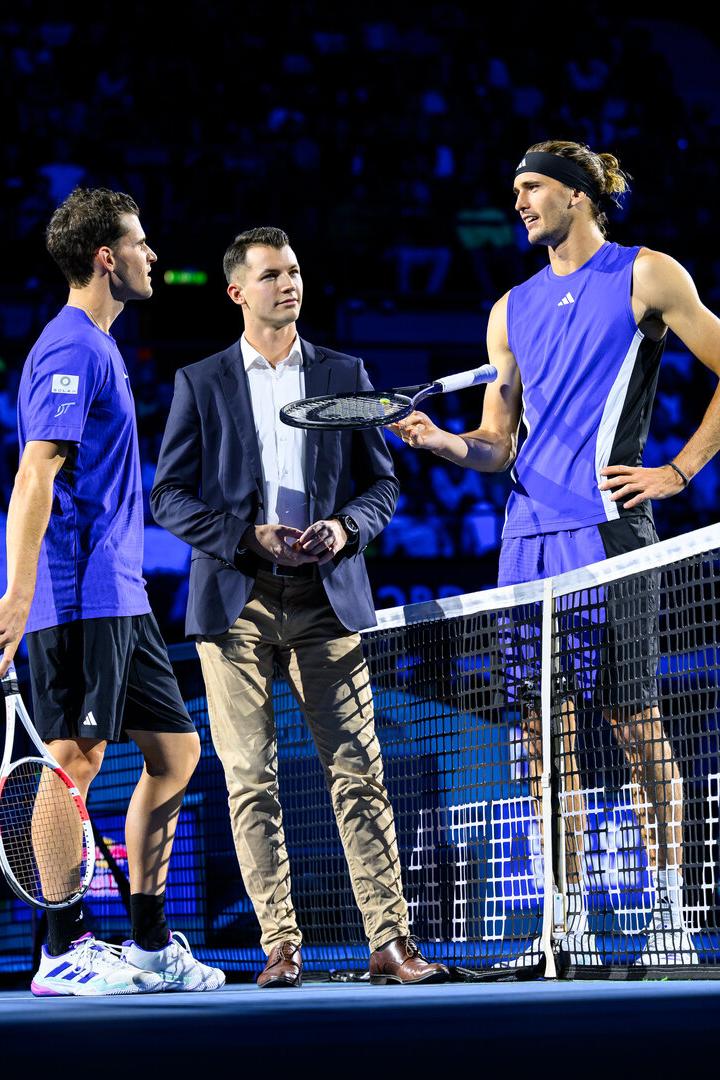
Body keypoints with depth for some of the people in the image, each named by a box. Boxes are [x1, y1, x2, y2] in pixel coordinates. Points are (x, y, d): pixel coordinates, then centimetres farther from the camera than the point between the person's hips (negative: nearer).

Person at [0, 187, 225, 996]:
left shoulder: (99, 348, 20)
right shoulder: (69, 350, -11)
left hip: (120, 598, 10)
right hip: (77, 597, -10)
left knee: (176, 753, 11)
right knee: (76, 761, -8)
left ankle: (149, 946, 16)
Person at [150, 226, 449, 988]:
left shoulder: (344, 375, 13)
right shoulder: (200, 384, 8)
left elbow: (382, 482, 14)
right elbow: (169, 496, 4)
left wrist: (347, 527, -7)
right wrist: (248, 536, -10)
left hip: (326, 595, 1)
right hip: (235, 600, -1)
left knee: (358, 772, -4)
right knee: (251, 780, -2)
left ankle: (390, 942, -4)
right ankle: (280, 946, 3)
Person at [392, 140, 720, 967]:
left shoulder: (645, 276, 4)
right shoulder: (512, 310, 19)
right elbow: (498, 447, 17)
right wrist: (442, 440, -3)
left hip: (606, 527, -5)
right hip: (527, 535, 5)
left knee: (634, 721, -6)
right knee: (544, 729, 2)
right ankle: (568, 922, 7)